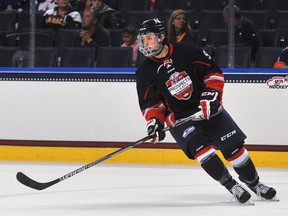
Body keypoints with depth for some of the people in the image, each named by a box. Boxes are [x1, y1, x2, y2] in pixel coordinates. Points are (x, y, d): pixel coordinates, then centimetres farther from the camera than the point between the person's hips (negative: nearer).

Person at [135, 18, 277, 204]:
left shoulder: (187, 52, -8)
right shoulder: (145, 73, -4)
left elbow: (214, 71, -2)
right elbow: (150, 103, -1)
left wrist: (211, 94, -15)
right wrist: (155, 122, -17)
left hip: (208, 110, 0)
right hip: (179, 119, 0)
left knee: (234, 147, -3)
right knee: (202, 150, -23)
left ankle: (254, 183, 18)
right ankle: (231, 186, -8)